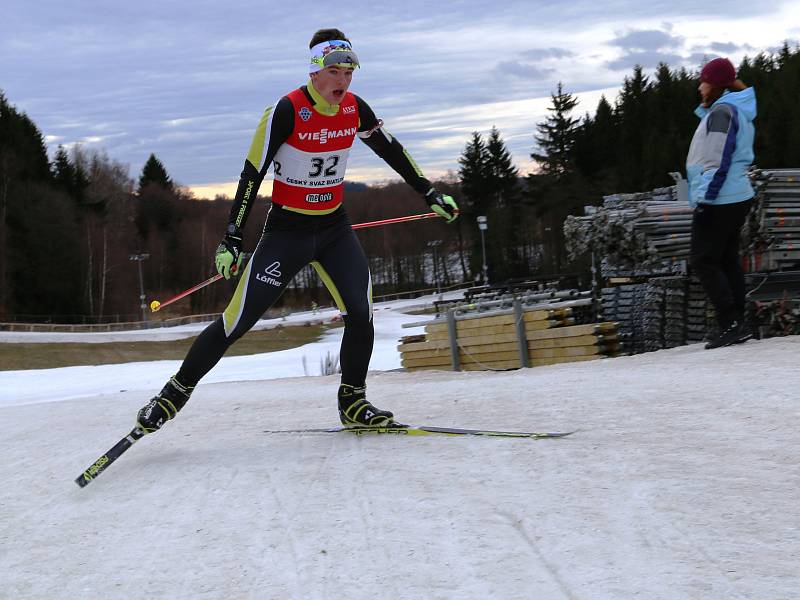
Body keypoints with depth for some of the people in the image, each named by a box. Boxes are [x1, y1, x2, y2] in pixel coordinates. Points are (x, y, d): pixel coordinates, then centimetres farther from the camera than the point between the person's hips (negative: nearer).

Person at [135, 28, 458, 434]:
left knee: (360, 313, -11)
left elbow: (392, 152, 13)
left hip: (335, 229, 5)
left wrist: (430, 194, 17)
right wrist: (232, 239, -17)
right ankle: (175, 392, 9)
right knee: (238, 320, -7)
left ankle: (353, 403, 9)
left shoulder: (354, 110, -3)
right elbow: (252, 175, -16)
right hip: (286, 230, -5)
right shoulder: (287, 111, -19)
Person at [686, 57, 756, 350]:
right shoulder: (740, 112, 17)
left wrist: (704, 198, -22)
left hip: (718, 201, -10)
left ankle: (731, 324, -13)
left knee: (703, 261, -7)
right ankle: (737, 325, 11)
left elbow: (718, 162, -21)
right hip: (739, 197, 10)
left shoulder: (721, 111, -15)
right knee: (728, 261, 11)